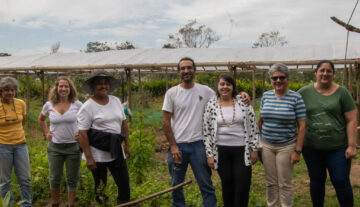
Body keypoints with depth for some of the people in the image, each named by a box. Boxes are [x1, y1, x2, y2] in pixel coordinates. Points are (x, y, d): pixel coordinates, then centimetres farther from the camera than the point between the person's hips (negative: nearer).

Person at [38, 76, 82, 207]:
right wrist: (46, 132, 6)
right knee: (55, 179, 11)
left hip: (73, 146, -1)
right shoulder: (49, 105, -1)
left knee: (72, 179, 8)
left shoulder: (77, 104, -5)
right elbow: (41, 119, 19)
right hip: (54, 147, 1)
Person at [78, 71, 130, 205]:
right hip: (98, 156, -5)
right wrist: (88, 157, -17)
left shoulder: (116, 101, 8)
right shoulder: (87, 107, -9)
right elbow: (83, 134, -13)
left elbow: (124, 124, 14)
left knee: (124, 183, 7)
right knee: (100, 187, 7)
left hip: (116, 152, 5)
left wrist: (127, 145, 11)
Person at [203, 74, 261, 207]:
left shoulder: (243, 102, -1)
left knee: (243, 184, 0)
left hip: (241, 150, 0)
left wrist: (254, 149, -1)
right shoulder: (211, 105, -1)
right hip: (221, 151, 0)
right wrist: (209, 154, -2)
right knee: (227, 184, 9)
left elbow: (253, 126, 2)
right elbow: (207, 131, 1)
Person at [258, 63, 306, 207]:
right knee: (271, 183, 13)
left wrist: (297, 151, -12)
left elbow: (302, 126, -8)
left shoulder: (295, 98, -8)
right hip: (267, 145, 4)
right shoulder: (266, 96, 4)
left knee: (284, 184, 4)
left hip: (286, 147, -4)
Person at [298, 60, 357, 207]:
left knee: (341, 182, 4)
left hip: (338, 147, -2)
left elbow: (352, 120, -3)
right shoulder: (305, 92, 1)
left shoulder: (342, 93, -2)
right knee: (316, 181, 17)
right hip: (311, 147, 2)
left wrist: (352, 146, -8)